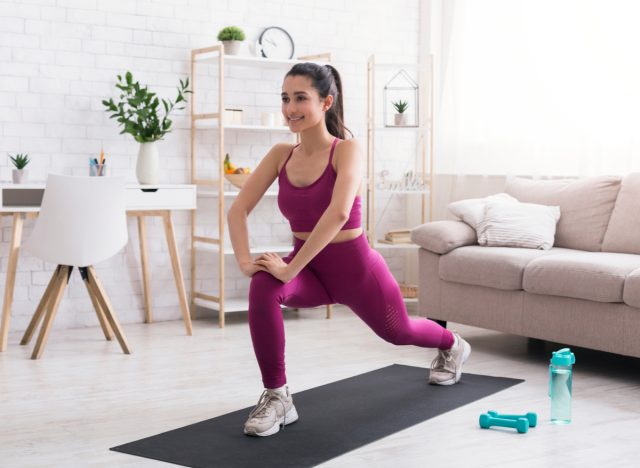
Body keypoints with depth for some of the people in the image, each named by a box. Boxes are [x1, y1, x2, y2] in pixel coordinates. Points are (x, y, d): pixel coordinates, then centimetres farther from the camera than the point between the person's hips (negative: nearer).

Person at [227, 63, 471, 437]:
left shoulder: (347, 149, -22)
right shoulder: (281, 154, -6)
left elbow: (339, 212, -37)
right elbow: (239, 209, -8)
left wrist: (290, 268, -39)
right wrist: (245, 260, -25)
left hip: (354, 266, -3)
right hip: (309, 268, 3)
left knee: (398, 331, 23)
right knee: (263, 287, -31)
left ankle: (452, 345, 61)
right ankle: (277, 398, -18)